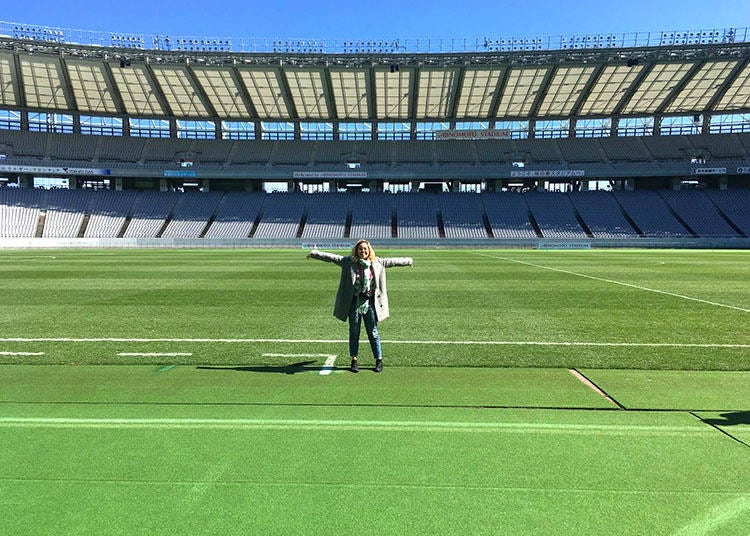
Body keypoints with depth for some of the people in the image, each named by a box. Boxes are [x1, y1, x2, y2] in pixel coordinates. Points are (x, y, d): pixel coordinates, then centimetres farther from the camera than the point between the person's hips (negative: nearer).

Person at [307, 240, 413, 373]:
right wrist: (314, 253, 0)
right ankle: (354, 360, 19)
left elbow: (391, 261, 16)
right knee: (354, 332, 8)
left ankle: (379, 360, 16)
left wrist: (408, 261, 27)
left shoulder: (377, 262, 4)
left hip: (370, 303, 0)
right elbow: (331, 257, 0)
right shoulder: (348, 262, 0)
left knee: (373, 332, 5)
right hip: (354, 303, 0)